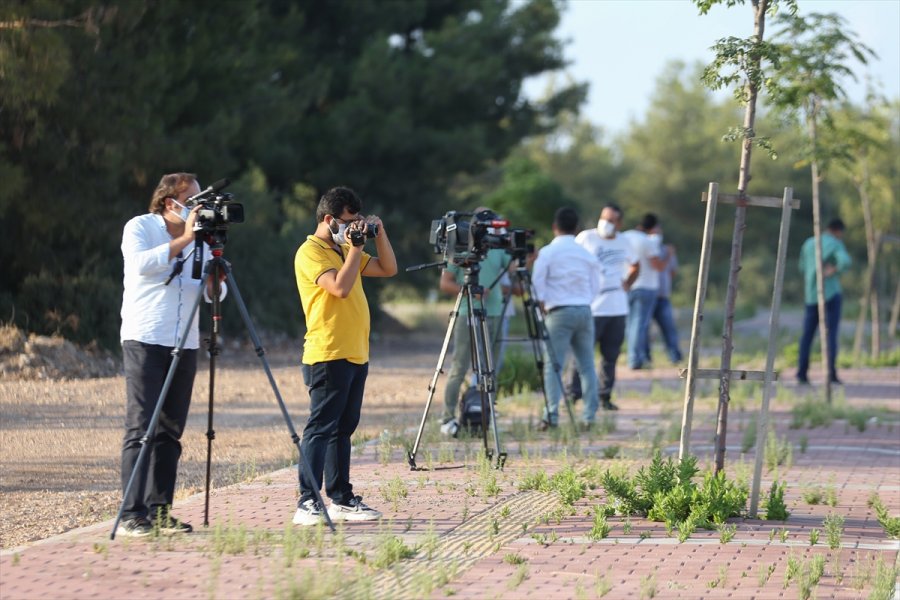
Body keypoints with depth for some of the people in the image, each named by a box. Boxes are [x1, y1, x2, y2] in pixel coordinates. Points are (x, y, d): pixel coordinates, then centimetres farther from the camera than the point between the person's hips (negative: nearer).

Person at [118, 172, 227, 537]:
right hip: (144, 340, -6)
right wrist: (184, 239, -19)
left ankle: (159, 512, 8)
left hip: (184, 344, 6)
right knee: (141, 428, -11)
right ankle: (132, 516, -14)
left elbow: (216, 294, 10)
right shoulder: (140, 227, -1)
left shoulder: (199, 239, 14)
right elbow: (141, 263, -21)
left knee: (170, 431, 4)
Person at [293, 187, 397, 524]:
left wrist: (379, 232, 8)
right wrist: (355, 248, -16)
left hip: (355, 355, 9)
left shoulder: (343, 250, 19)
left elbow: (388, 269, 19)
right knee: (320, 428, -13)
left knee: (343, 428, 11)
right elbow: (340, 287, -23)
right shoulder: (311, 252, -10)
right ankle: (307, 503, -16)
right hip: (328, 355, -9)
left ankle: (341, 499, 16)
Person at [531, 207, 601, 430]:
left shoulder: (548, 253, -3)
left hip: (559, 312, -4)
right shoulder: (586, 254, 10)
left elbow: (537, 284, -4)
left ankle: (551, 414, -17)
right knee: (586, 365, 9)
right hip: (584, 310, 4)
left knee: (552, 364, -5)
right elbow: (596, 287, 12)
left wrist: (542, 305, 9)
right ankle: (590, 415, 5)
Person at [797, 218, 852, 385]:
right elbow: (845, 261, -26)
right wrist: (833, 271, -12)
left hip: (812, 295, 4)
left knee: (807, 334, 8)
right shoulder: (836, 245, -6)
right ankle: (832, 374, -11)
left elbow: (803, 268, 22)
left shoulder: (808, 244, 11)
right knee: (831, 334, -3)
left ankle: (802, 373, 0)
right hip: (831, 293, -4)